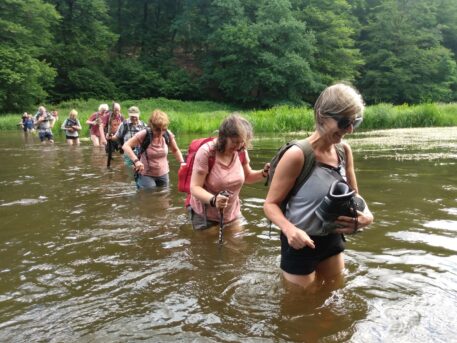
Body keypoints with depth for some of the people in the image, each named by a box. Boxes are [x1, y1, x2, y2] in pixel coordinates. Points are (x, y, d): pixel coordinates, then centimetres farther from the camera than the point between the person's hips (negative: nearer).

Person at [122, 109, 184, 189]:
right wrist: (136, 160, -36)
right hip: (146, 175, -4)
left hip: (163, 175, 4)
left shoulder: (168, 134, -9)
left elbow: (175, 150, 7)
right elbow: (126, 146, -21)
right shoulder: (144, 134, -18)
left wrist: (182, 163, -8)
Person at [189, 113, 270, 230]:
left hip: (232, 215, 5)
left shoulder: (241, 151, -8)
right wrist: (213, 200, -44)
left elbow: (246, 177, 10)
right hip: (205, 217, -4)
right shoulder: (206, 152, -24)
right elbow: (195, 187, -26)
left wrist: (263, 173, -10)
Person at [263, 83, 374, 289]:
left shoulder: (344, 151, -5)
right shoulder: (298, 155, -26)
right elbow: (271, 204, -20)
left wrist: (366, 215, -15)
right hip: (302, 243, -7)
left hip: (332, 239, 7)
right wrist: (289, 229, -39)